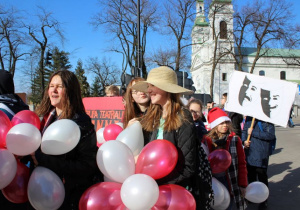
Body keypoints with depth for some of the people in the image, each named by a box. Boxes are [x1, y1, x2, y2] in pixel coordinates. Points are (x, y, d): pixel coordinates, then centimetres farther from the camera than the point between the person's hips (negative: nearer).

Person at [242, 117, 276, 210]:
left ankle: (264, 201, 18)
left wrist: (253, 132, -19)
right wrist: (244, 141, -3)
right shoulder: (248, 118, 8)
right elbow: (244, 131, 17)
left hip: (261, 154, -6)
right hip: (249, 152, 6)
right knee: (250, 175, 18)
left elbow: (270, 135, -19)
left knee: (262, 177, 3)